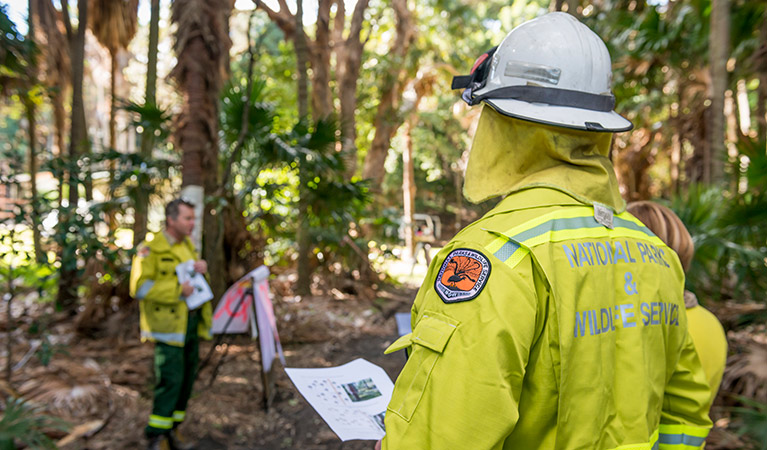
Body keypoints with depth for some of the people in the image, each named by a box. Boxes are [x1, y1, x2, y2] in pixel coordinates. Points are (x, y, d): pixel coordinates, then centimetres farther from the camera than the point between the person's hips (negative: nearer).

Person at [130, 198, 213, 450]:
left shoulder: (188, 246, 14)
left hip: (192, 324, 8)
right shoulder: (151, 249, -10)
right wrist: (177, 289, -22)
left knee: (187, 379, 11)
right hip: (168, 325, -8)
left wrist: (202, 269, -4)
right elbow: (139, 287, -17)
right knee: (170, 380, -10)